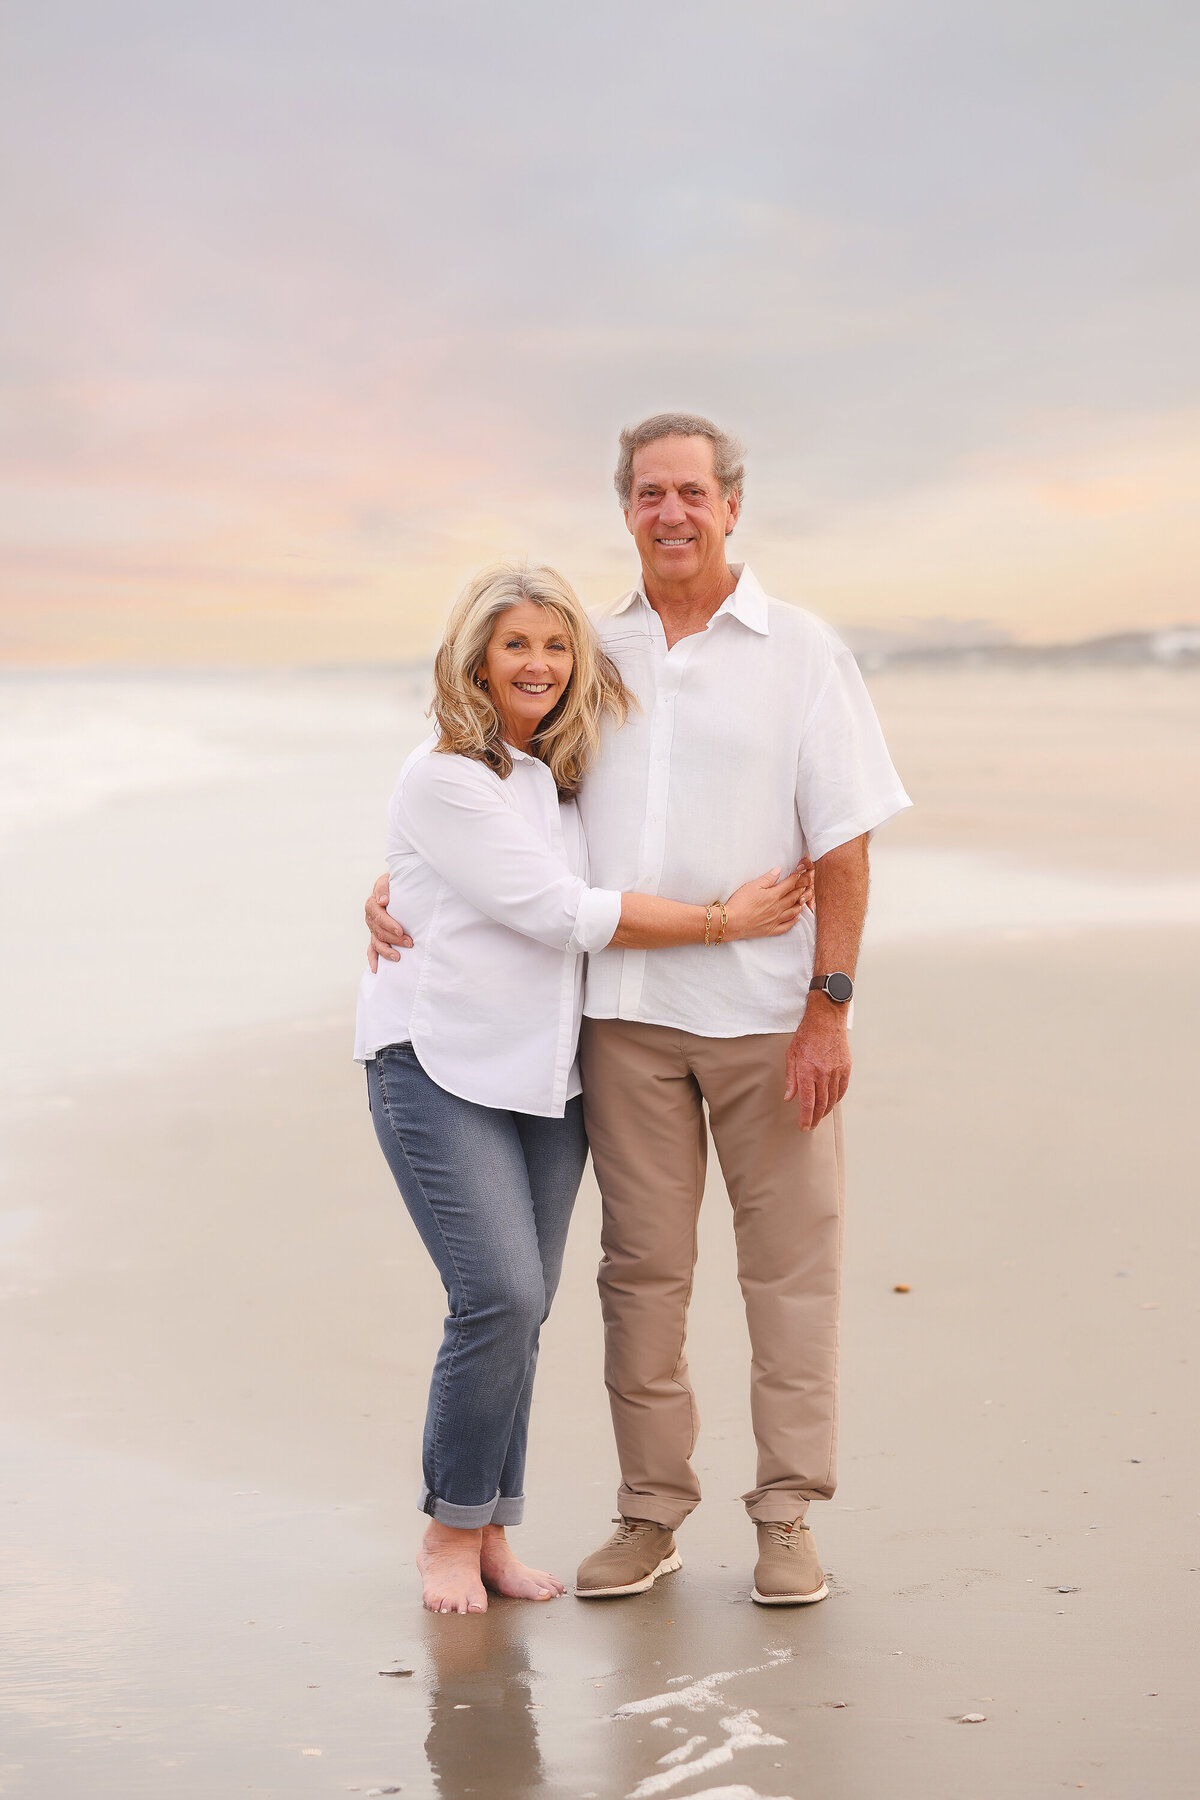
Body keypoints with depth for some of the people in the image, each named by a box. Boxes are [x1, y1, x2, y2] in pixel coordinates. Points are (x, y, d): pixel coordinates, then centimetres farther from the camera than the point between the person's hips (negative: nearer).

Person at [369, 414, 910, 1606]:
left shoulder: (800, 652, 0)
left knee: (789, 1261, 2)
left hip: (767, 1013, -3)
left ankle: (787, 1518, 11)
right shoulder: (595, 655, 10)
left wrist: (829, 1011, -10)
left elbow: (844, 847, -3)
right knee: (641, 1262, 6)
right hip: (627, 1010, 3)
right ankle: (650, 1515, 15)